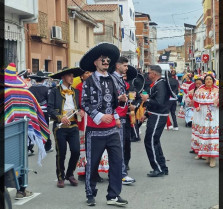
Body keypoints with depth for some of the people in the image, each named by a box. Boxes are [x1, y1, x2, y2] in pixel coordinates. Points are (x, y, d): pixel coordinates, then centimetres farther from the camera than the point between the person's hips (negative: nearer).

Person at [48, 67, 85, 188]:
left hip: (73, 126, 4)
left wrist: (80, 111, -4)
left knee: (76, 151, -4)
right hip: (60, 127, -4)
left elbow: (79, 106, 19)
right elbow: (50, 109, -6)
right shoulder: (55, 92, 2)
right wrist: (60, 117, -19)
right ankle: (61, 177, 17)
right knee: (61, 153, 0)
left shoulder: (75, 92, 16)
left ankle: (70, 174, 18)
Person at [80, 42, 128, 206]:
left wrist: (120, 100, -2)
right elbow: (84, 104, -11)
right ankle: (91, 194, 22)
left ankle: (114, 195, 9)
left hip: (112, 128, 5)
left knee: (117, 160, 0)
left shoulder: (112, 80, 13)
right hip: (95, 129, -5)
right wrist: (100, 116, -21)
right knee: (93, 162, 5)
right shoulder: (89, 81, -5)